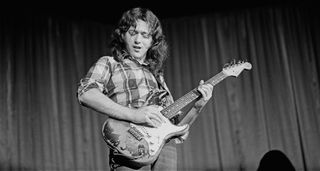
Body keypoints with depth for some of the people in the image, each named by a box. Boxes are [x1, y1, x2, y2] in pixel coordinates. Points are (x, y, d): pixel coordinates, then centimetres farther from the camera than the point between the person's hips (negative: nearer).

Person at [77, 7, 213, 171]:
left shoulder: (157, 75, 27)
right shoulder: (108, 64, 12)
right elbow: (85, 93, -11)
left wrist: (197, 107, 9)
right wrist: (133, 114, -18)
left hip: (166, 146, 5)